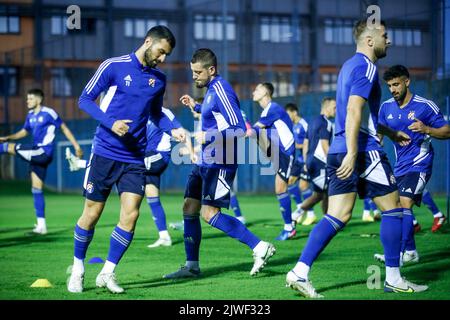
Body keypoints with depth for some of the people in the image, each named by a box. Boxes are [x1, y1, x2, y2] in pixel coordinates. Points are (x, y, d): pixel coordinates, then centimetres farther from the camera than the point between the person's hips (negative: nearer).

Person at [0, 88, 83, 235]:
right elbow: (24, 132, 25)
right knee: (36, 189, 7)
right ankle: (41, 226, 10)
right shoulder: (30, 115, 14)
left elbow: (64, 128, -3)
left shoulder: (49, 113, -8)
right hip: (37, 154, 8)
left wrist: (76, 146, -5)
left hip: (43, 152, -8)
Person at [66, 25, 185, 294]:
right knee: (92, 214, 2)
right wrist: (110, 123, -18)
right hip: (105, 153, -4)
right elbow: (85, 99, -4)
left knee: (130, 215, -8)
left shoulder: (159, 79, 9)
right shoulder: (113, 67, -6)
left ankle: (107, 273, 7)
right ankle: (78, 270, 22)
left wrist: (173, 130, 4)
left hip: (135, 159, 4)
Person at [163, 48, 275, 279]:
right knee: (189, 208, 9)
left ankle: (260, 247, -11)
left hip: (220, 163, -10)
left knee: (210, 214, -14)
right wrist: (195, 106, 24)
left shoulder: (220, 91, -17)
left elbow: (239, 129, -23)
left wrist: (208, 136, -22)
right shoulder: (211, 90, 13)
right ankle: (192, 266, 16)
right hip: (206, 162, 10)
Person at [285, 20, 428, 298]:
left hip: (338, 152, 9)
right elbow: (353, 111, -21)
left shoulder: (350, 66, 21)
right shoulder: (366, 67, -10)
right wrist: (352, 154, -26)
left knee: (337, 217, 3)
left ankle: (300, 272, -9)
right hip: (365, 151, -9)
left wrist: (390, 132, 38)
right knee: (393, 209, 4)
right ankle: (393, 279, 8)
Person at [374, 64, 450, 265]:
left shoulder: (425, 106, -9)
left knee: (404, 203, -22)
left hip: (419, 164, -7)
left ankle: (400, 253, -27)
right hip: (400, 166, 7)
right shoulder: (386, 107, 6)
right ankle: (410, 252, 20)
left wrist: (426, 129, -23)